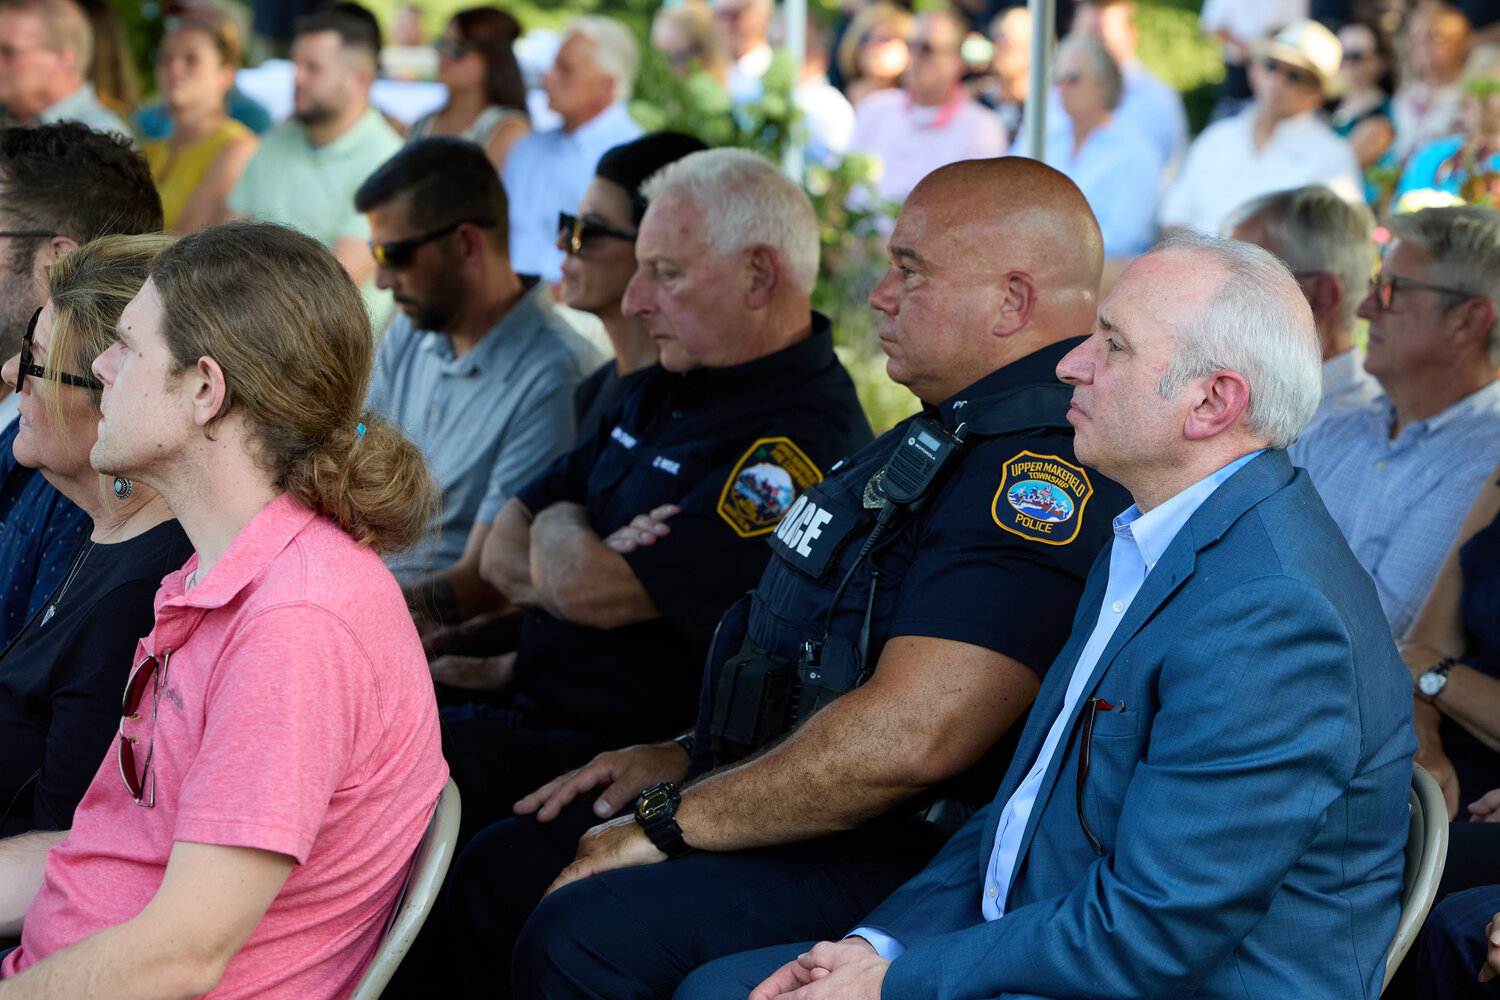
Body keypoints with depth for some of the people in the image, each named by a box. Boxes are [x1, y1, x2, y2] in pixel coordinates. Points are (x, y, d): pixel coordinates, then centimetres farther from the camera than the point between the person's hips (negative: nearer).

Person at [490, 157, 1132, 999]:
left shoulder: (1050, 471, -21)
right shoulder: (950, 432, 16)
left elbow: (908, 737, -30)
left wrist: (666, 825, -20)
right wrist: (688, 760, 12)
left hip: (903, 860, -11)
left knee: (586, 932, -27)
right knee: (497, 870, 5)